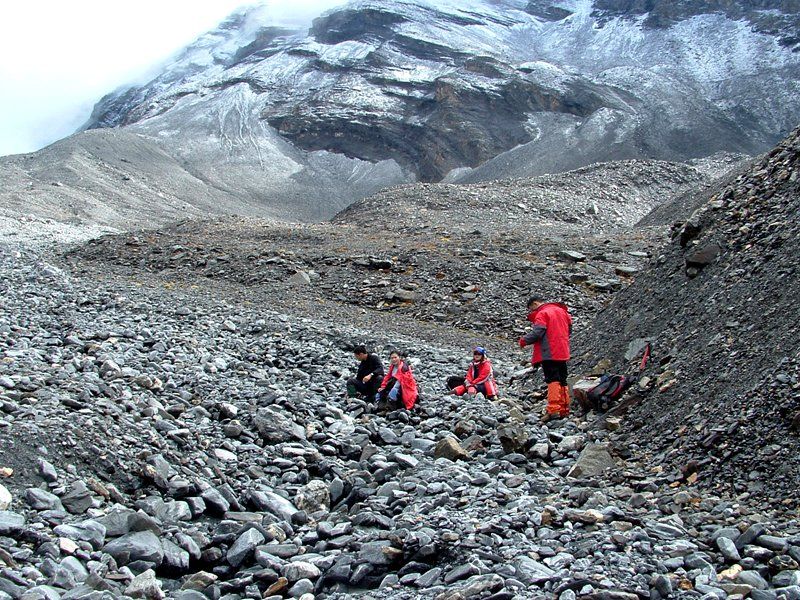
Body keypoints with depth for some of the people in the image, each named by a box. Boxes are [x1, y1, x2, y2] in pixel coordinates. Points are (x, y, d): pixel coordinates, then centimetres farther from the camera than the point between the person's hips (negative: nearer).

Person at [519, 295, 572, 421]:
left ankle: (553, 409, -18)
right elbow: (569, 329, 23)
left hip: (549, 353, -8)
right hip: (563, 353, 8)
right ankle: (564, 410, 14)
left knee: (552, 380, -12)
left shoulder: (542, 313, -8)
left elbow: (537, 333, -18)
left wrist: (524, 340, -3)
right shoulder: (561, 310, 17)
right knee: (562, 381, 11)